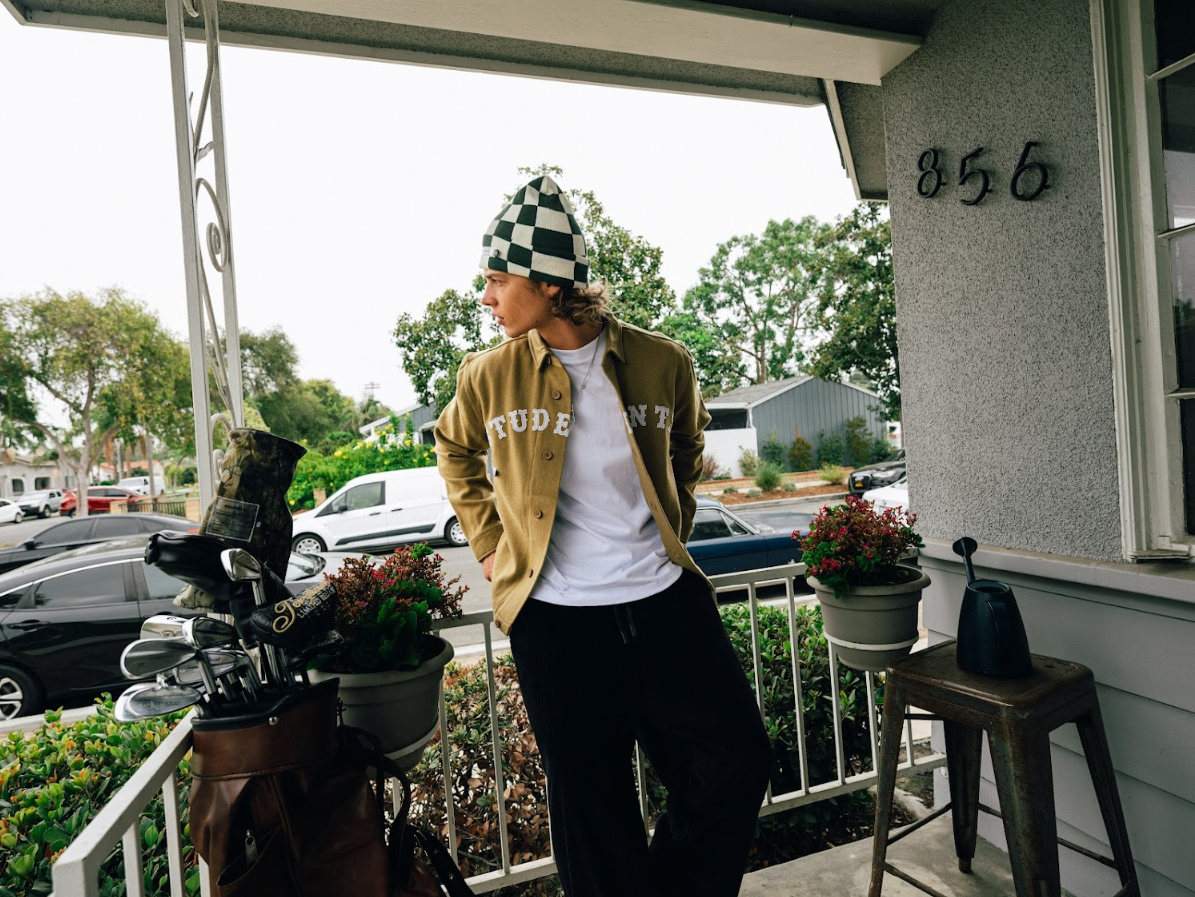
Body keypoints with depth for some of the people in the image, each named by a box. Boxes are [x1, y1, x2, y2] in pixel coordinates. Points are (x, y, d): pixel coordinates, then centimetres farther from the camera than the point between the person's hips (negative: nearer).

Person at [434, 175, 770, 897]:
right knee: (591, 805, 11)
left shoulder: (662, 363, -3)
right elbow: (455, 451, 18)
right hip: (555, 620, -1)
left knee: (739, 760, 6)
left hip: (666, 603, 2)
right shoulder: (489, 377, -2)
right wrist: (487, 543, 9)